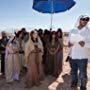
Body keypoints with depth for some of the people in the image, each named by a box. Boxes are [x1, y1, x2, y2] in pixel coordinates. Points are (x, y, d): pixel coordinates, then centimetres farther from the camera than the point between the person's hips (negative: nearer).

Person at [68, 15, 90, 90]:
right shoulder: (72, 31, 5)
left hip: (82, 57, -3)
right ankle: (74, 83, 42)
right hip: (72, 56, 3)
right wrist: (69, 43, -9)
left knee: (83, 74, 3)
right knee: (73, 72, 20)